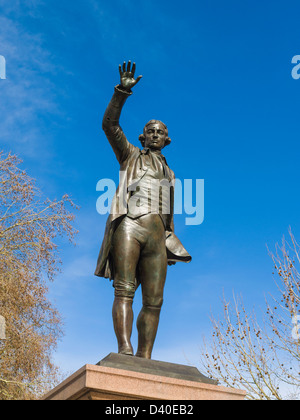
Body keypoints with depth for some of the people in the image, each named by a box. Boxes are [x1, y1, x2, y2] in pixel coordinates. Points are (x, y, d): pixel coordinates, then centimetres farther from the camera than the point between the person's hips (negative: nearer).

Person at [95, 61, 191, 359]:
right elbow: (109, 124, 5)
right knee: (124, 291, -16)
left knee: (154, 301, -5)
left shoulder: (168, 173, 30)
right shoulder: (130, 156, 19)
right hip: (130, 226, -4)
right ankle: (124, 352, -26)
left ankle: (144, 359, -6)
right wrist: (122, 91, -6)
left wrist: (171, 243, 15)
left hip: (157, 234, 5)